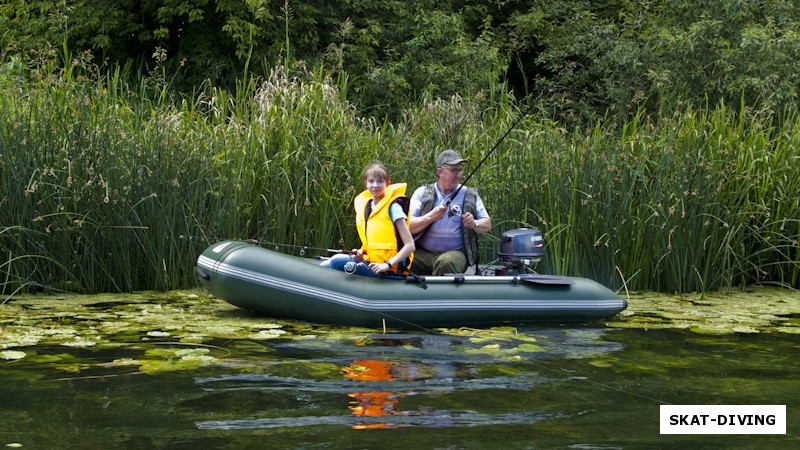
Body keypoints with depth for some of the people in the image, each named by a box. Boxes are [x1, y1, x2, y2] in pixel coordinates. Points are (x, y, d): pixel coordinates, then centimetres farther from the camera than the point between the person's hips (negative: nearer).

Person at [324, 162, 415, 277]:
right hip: (371, 262, 7)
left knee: (337, 261, -18)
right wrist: (361, 252, 2)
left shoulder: (392, 207, -10)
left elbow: (410, 246, -15)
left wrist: (387, 265, -24)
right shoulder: (363, 205, 11)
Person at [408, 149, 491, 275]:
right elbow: (407, 226, 0)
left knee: (446, 262, -36)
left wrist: (474, 224, -8)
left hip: (455, 252, 0)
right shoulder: (422, 193, 10)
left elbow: (487, 225, 14)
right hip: (422, 254, 0)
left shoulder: (470, 195, 14)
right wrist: (431, 217, -15)